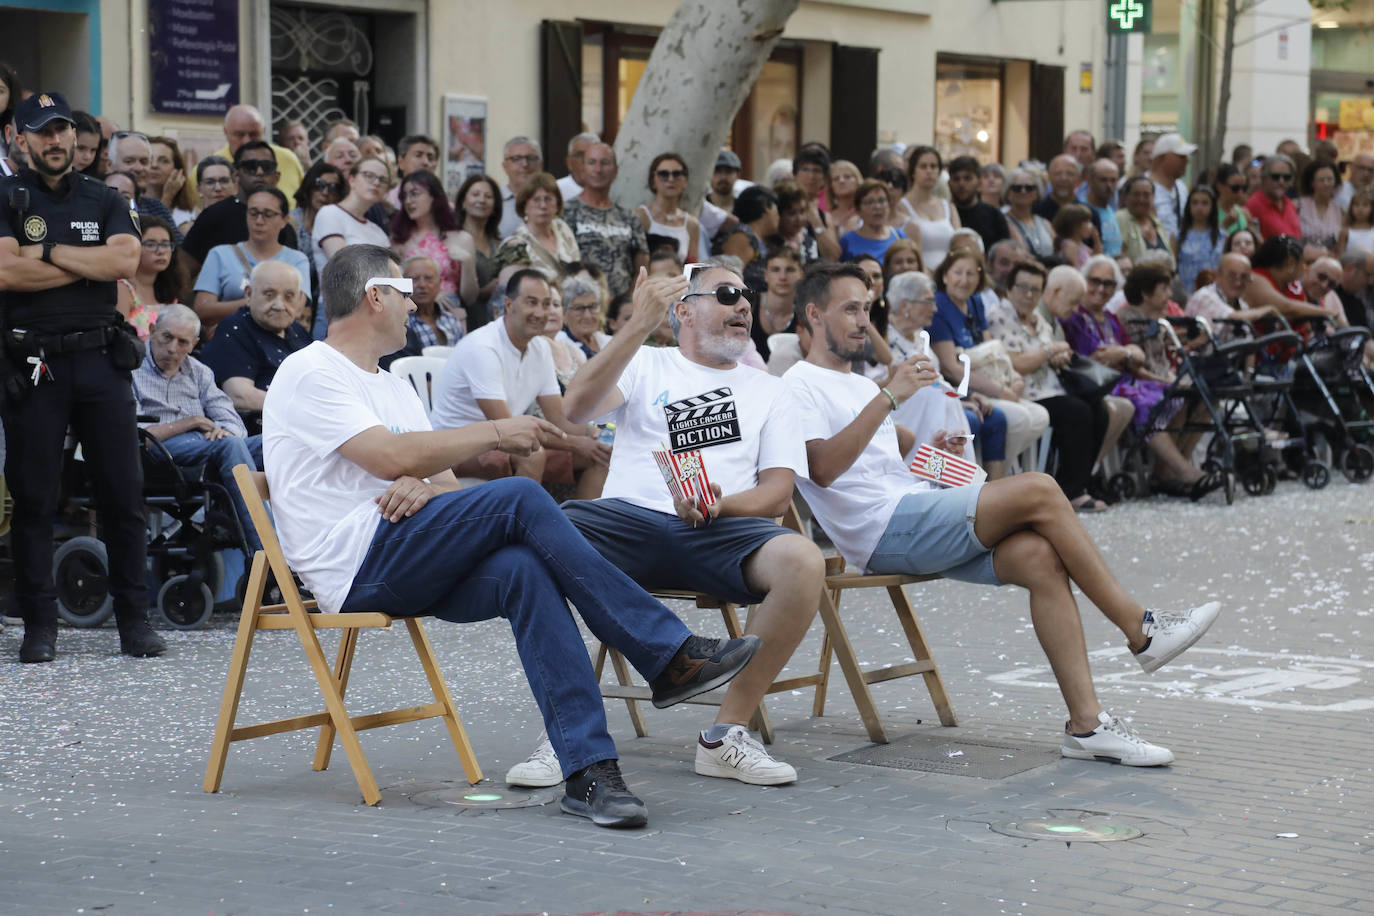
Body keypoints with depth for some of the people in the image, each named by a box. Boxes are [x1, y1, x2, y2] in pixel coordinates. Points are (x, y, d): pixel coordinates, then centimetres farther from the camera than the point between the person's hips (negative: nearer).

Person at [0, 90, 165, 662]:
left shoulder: (104, 201, 13)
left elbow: (127, 260, -5)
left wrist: (48, 251, -8)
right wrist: (90, 263, -6)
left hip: (101, 358, 3)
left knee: (123, 493, 1)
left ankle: (134, 620, 7)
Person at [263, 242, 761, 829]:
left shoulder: (392, 386, 27)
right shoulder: (312, 373, -1)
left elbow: (449, 485, 17)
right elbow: (391, 457, -16)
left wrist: (423, 485, -8)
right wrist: (497, 434, -8)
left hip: (405, 570, 8)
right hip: (354, 566, -8)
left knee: (522, 570, -24)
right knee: (521, 499, -24)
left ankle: (587, 769, -34)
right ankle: (672, 657, -22)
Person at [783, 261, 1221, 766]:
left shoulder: (859, 384, 29)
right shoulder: (801, 384, -1)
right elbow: (822, 468, -17)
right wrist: (888, 397, -20)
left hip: (915, 514, 9)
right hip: (881, 528, -9)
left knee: (1041, 557, -18)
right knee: (1038, 490, -21)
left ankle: (1086, 723, -23)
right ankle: (1141, 629, -14)